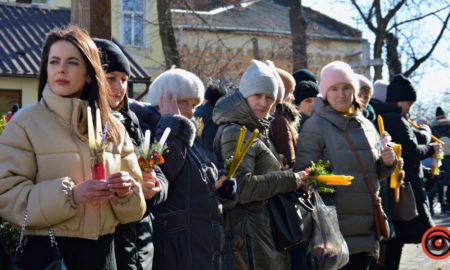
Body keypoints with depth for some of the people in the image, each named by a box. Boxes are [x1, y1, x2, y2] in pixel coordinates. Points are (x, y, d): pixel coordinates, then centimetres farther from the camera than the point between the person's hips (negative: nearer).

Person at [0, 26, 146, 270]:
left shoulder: (112, 128, 8)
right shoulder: (25, 123, -5)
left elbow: (132, 206, 12)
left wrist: (126, 191, -10)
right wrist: (69, 195, -22)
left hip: (102, 250, 4)